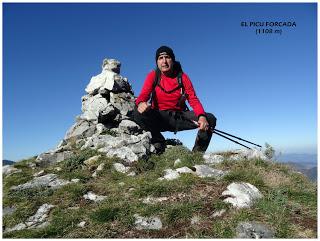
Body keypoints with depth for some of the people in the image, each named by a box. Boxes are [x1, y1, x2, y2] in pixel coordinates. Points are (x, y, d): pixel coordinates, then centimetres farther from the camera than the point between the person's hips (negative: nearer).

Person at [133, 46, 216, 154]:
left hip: (179, 117, 1)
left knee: (210, 119, -19)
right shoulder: (153, 75, 0)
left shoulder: (182, 76, 0)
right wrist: (141, 103, -39)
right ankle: (159, 142, -7)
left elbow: (193, 100, -8)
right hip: (159, 118, 0)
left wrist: (201, 116, -28)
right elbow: (144, 94, -13)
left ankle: (198, 151, 2)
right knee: (138, 112, -29)